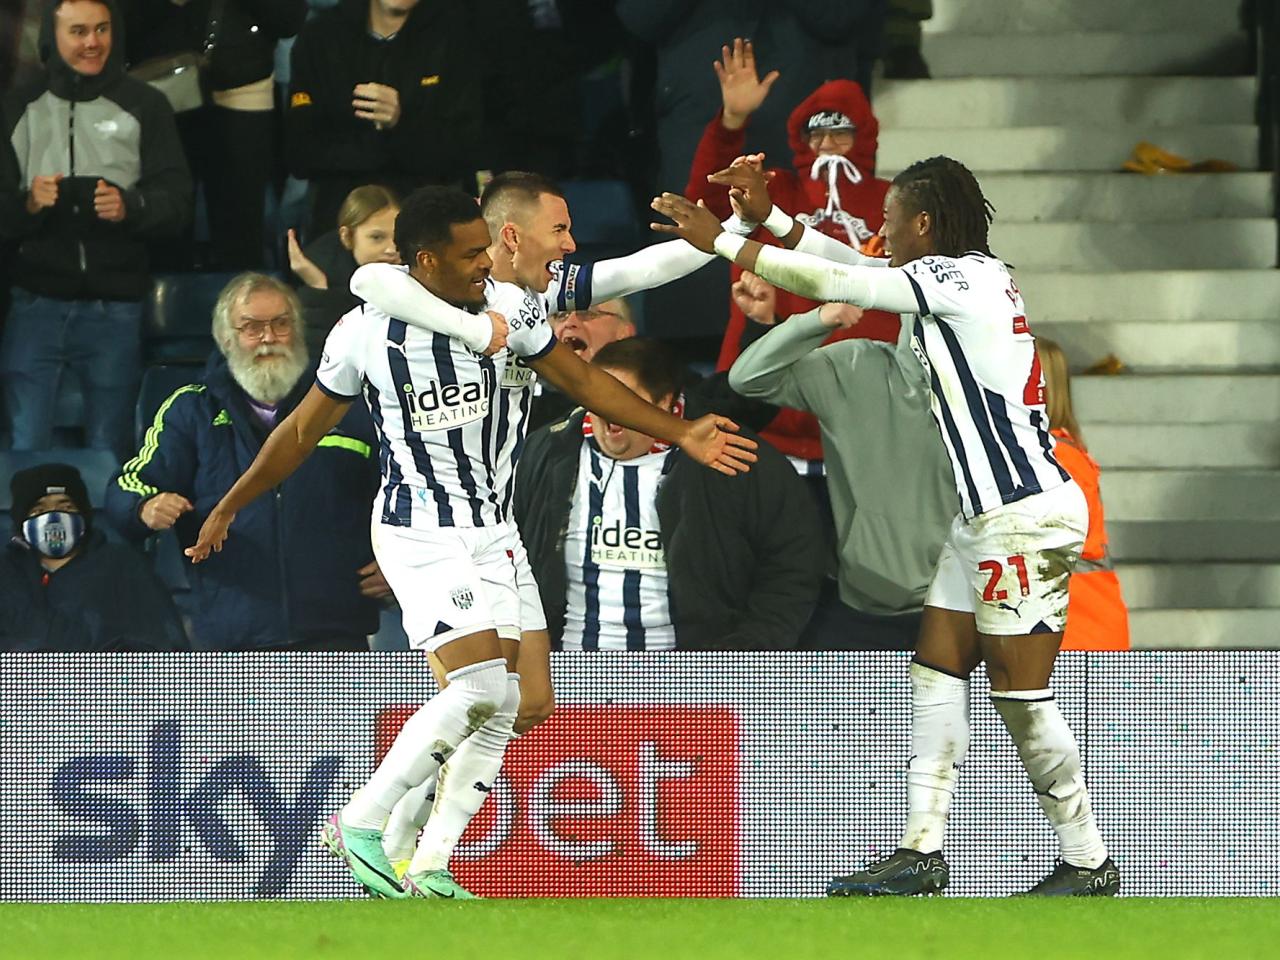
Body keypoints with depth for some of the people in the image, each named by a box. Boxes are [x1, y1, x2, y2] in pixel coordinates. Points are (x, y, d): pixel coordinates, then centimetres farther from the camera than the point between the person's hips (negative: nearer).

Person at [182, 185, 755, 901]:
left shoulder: (504, 309, -4)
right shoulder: (367, 332, -13)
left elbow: (583, 380, 7)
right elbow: (304, 431, 0)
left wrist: (681, 435, 3)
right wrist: (229, 508, 8)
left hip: (491, 528, 6)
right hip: (419, 533, -6)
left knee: (500, 706, 1)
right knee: (481, 686, -20)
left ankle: (429, 868, 8)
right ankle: (360, 825, -9)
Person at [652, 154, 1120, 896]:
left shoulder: (961, 278, -13)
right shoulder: (964, 278, 13)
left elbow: (831, 281, -14)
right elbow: (847, 265, 23)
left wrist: (723, 241, -9)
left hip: (1027, 515, -10)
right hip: (987, 517, 10)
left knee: (1021, 694, -6)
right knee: (937, 670, 8)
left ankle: (1089, 863, 2)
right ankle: (923, 850, 8)